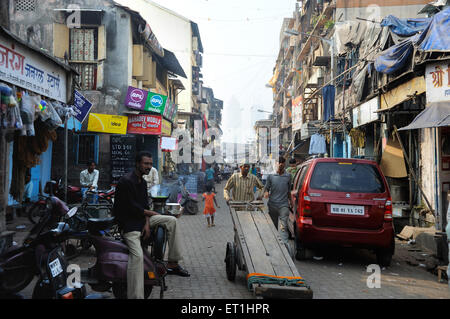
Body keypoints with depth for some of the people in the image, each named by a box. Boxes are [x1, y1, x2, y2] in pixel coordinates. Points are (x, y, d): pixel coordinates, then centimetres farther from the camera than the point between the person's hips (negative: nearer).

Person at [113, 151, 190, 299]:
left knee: (171, 220, -1)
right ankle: (135, 296, -28)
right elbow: (131, 207, -19)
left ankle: (172, 264, 1)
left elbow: (145, 206, 12)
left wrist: (147, 223, -4)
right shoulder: (126, 181, -16)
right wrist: (150, 213, -5)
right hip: (129, 223, -9)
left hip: (141, 219, 9)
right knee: (137, 255, -26)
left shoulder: (142, 182, 13)